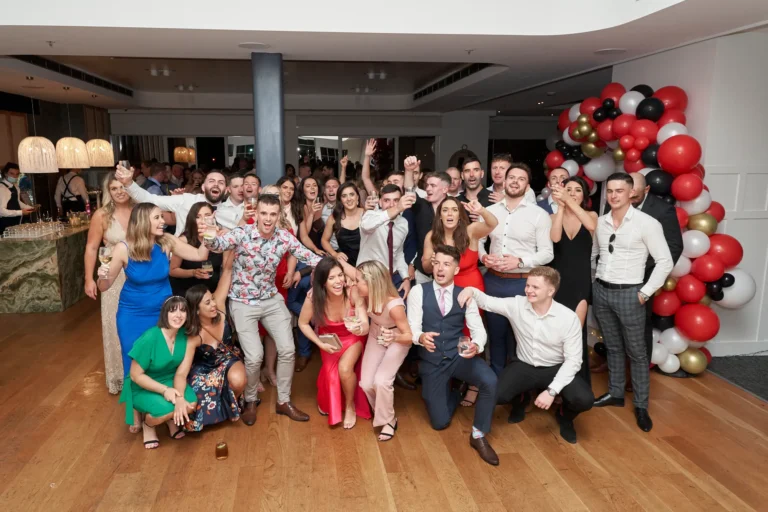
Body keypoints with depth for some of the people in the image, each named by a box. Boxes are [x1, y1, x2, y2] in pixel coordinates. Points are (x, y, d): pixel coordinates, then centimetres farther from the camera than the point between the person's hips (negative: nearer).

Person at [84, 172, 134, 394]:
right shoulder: (102, 215, -7)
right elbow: (91, 248, -3)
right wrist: (89, 279, -5)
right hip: (114, 278, -1)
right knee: (117, 327, 9)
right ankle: (119, 376, 27)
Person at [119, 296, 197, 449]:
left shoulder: (187, 336, -15)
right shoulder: (150, 338, -27)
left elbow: (181, 373, -15)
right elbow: (136, 375, -19)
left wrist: (180, 398, -33)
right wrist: (165, 390, -28)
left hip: (170, 382, 4)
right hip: (143, 389, -3)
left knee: (191, 403, -25)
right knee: (166, 410, -31)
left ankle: (172, 420, 12)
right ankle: (148, 423, 7)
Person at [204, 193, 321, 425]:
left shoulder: (284, 237, -8)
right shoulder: (242, 233, -19)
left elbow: (309, 257, -7)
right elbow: (219, 243, -36)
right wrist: (209, 238, -59)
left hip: (272, 299, 4)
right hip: (243, 302, -4)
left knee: (287, 349, 0)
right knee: (254, 356, -9)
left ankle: (283, 401, 21)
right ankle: (250, 401, 20)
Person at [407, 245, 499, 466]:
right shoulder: (418, 292, -6)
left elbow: (478, 329, -6)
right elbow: (412, 328, -12)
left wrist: (476, 346, -29)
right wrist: (421, 337, -36)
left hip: (458, 356, 1)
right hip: (431, 361, -1)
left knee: (490, 381, -29)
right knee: (439, 422, 2)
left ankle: (478, 436, -6)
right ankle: (454, 392, 37)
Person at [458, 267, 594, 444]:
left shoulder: (569, 318, -19)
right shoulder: (517, 305, -12)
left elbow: (573, 360, -17)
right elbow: (487, 302, -3)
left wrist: (552, 390, -26)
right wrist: (472, 290, -27)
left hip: (556, 369, -2)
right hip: (524, 366, 2)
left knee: (584, 400, -28)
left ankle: (565, 416, 13)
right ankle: (521, 399, 18)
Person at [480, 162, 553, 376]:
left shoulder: (539, 214, -4)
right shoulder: (489, 211, 7)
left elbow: (547, 253, -7)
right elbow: (477, 241, 14)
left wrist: (519, 261, -20)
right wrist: (484, 257, -7)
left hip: (523, 283, -3)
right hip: (493, 281, 3)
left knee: (519, 336, 8)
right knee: (495, 333, 15)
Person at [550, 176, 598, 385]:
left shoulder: (590, 215, 3)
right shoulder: (553, 216, 4)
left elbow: (591, 226, -22)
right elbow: (555, 238, -17)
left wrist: (569, 201, -31)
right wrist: (560, 206, -22)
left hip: (581, 283, -1)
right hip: (558, 281, 1)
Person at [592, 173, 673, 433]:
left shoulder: (646, 223, -11)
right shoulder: (600, 222, 4)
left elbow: (665, 261, -10)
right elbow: (590, 253, 16)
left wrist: (645, 292, -11)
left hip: (629, 294, -4)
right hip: (601, 291, 5)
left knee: (636, 351, 6)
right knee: (613, 347, 17)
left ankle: (641, 406, 19)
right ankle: (615, 393, 32)